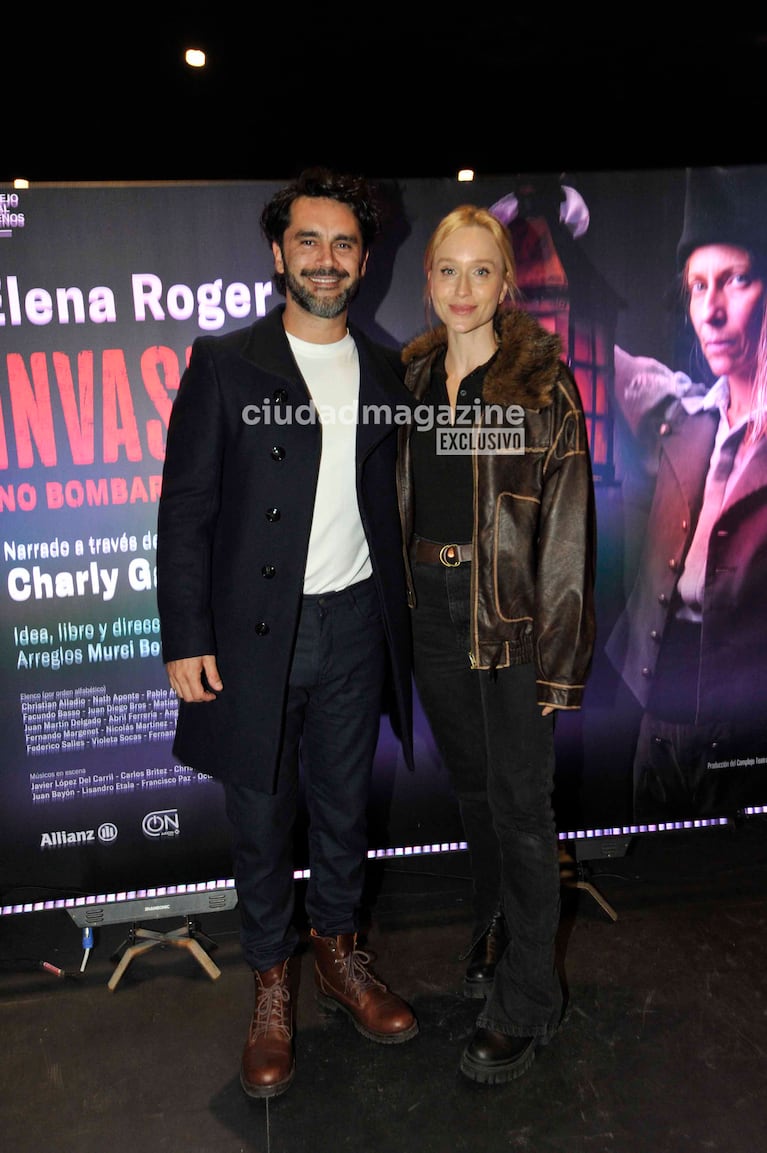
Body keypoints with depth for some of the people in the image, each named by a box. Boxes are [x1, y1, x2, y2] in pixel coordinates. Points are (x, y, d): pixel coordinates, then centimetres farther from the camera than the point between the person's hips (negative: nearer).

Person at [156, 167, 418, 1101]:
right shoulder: (224, 363, -3)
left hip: (354, 628, 3)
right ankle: (272, 985, 33)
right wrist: (185, 638, -10)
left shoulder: (384, 372, 8)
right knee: (261, 821, 11)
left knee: (343, 808, 17)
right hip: (255, 632, -3)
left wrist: (398, 619, 8)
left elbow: (388, 502, 11)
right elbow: (186, 509, -6)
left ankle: (338, 955, 40)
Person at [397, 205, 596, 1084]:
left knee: (520, 804, 3)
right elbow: (399, 502, 11)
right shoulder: (412, 378, 7)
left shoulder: (543, 383, -8)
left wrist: (560, 657, -13)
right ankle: (497, 928, 43)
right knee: (469, 784, 19)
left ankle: (525, 1003, 22)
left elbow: (568, 525, -10)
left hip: (512, 613, -5)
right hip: (432, 609, 5)